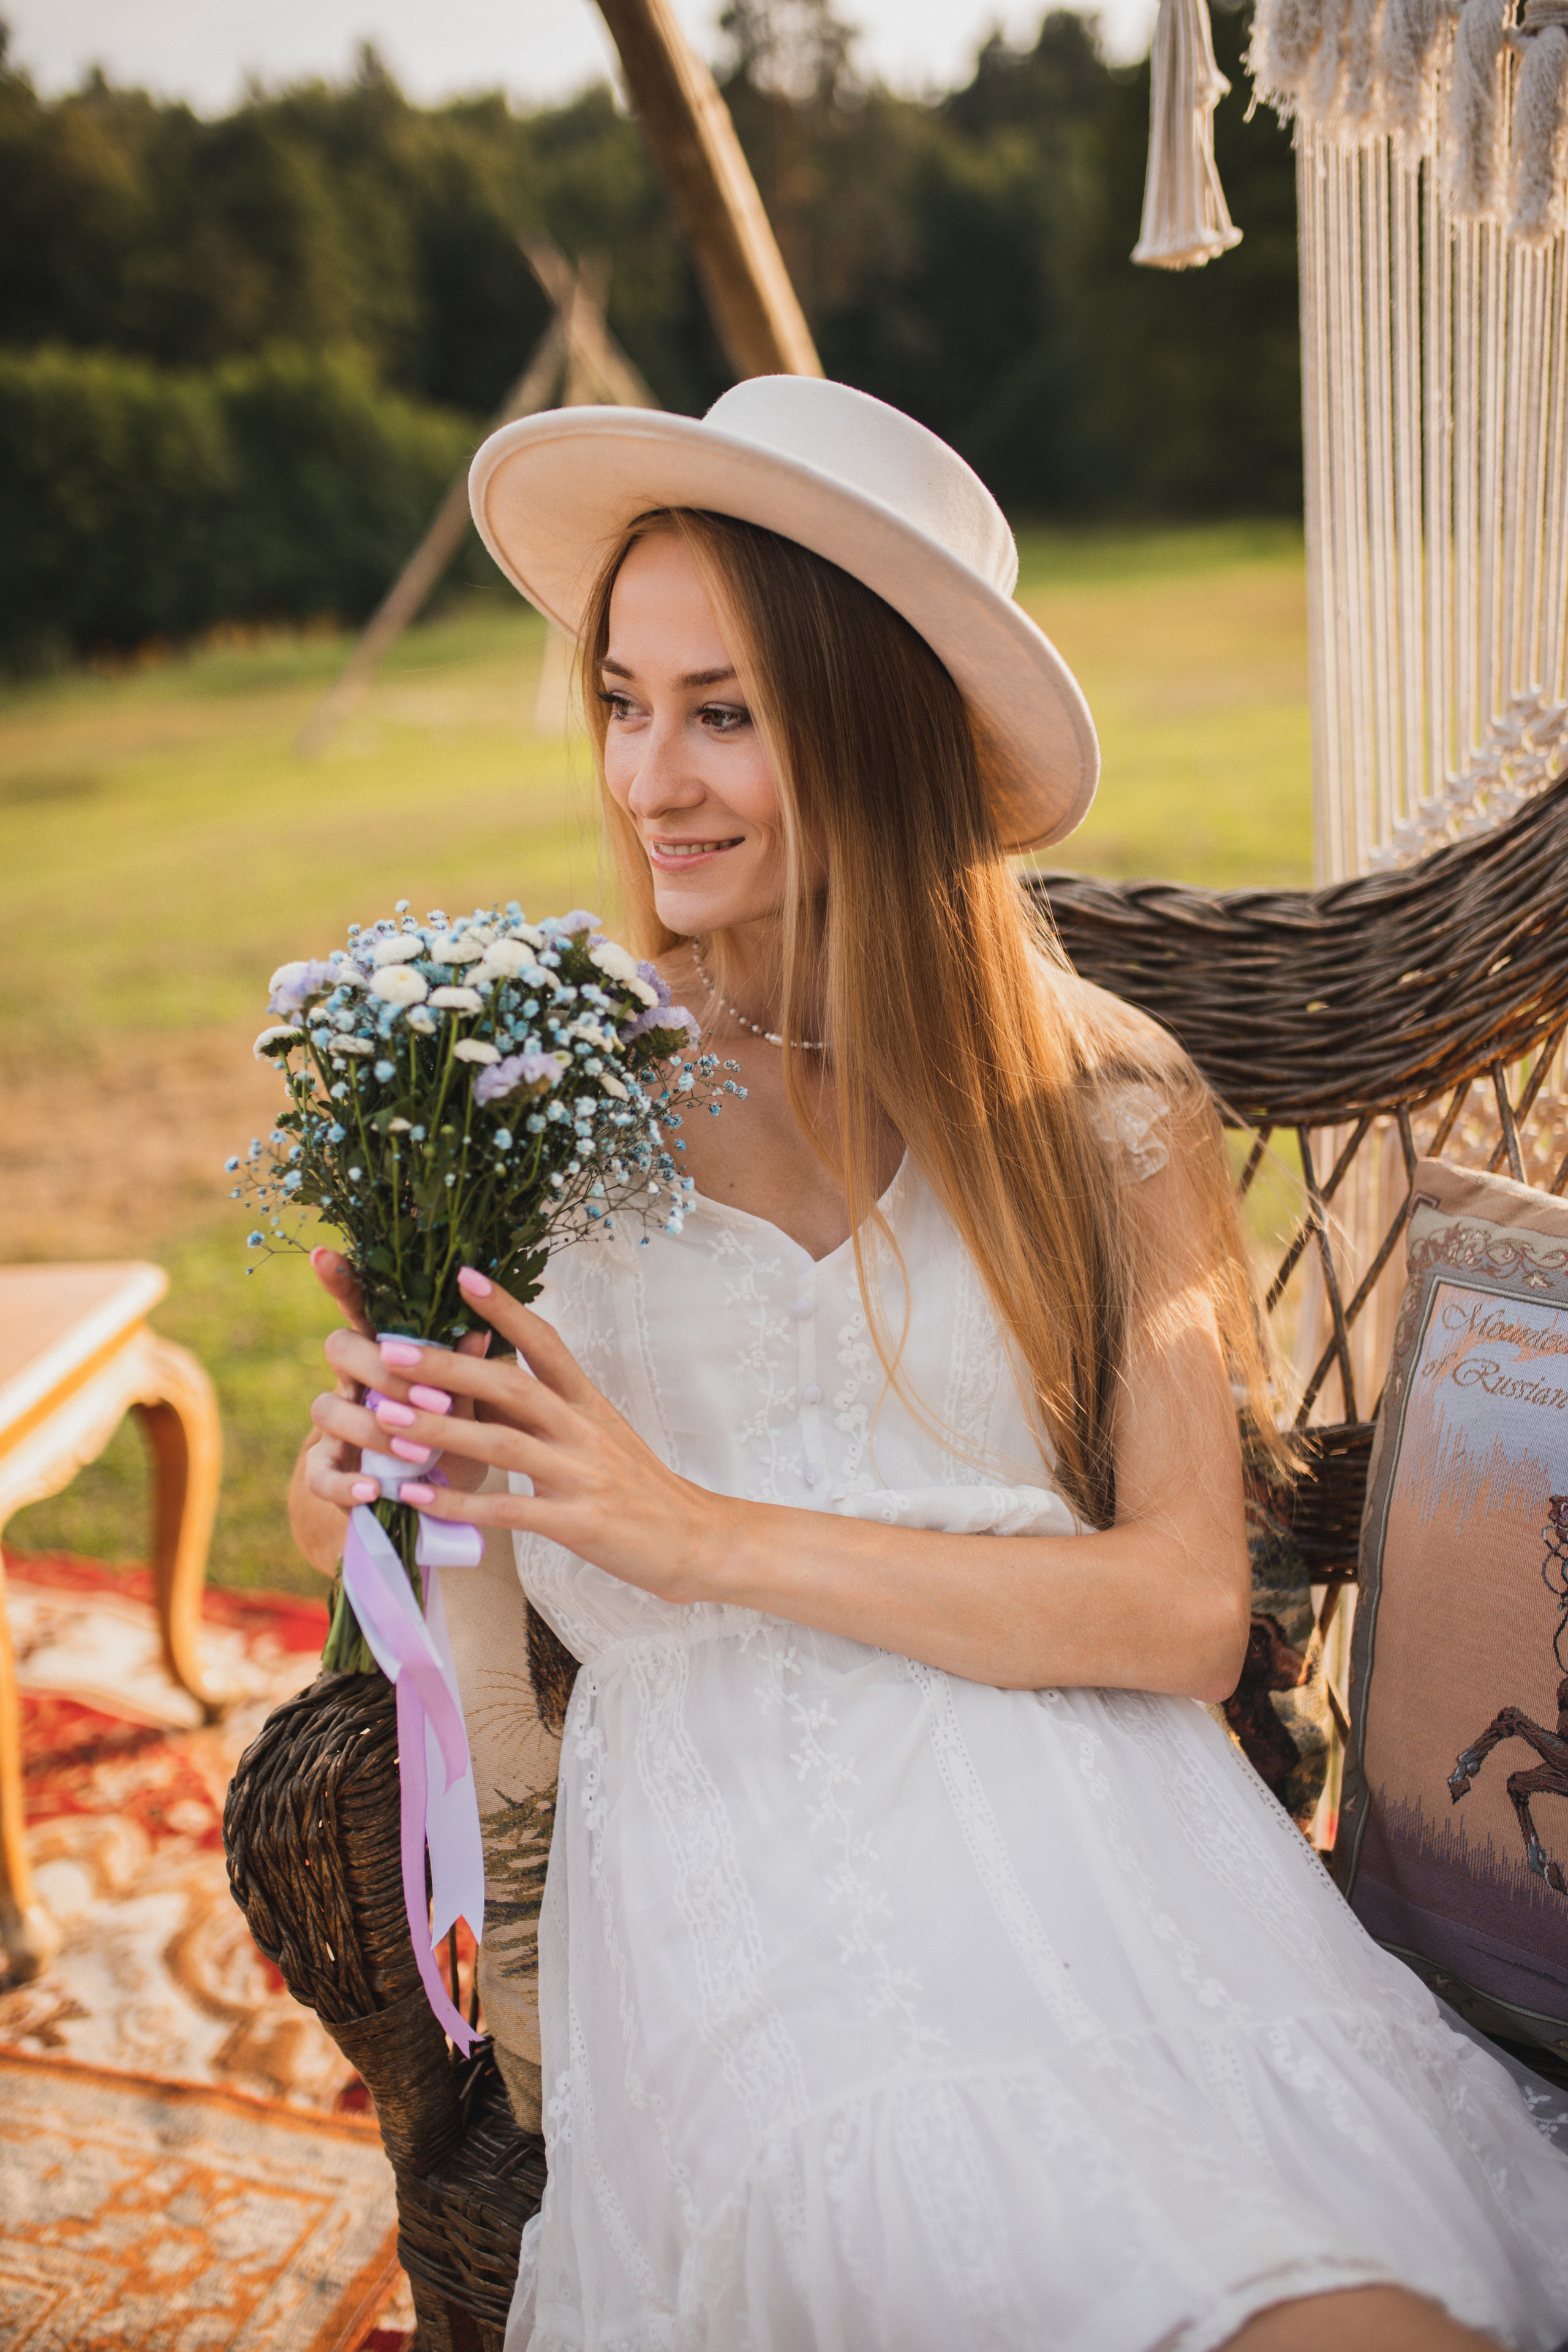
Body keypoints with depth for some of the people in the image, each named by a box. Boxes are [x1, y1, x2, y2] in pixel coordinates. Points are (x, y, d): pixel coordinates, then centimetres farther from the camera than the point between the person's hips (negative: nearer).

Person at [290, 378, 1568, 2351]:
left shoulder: (1100, 1103, 6)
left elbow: (1188, 1609, -3)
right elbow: (341, 1521, 17)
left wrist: (699, 1533, -12)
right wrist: (382, 1469, -8)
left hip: (1073, 1820, 1)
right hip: (726, 1861, 0)